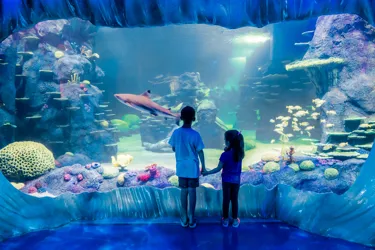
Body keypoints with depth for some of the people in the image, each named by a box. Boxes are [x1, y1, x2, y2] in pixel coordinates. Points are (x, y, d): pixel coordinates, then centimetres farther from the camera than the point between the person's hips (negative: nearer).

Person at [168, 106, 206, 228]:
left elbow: (173, 148, 4)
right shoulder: (195, 134, -16)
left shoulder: (176, 132, -8)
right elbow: (200, 152, -10)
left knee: (184, 191, 12)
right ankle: (191, 219, 16)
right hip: (193, 167, -3)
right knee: (192, 191, 7)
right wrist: (203, 166, 2)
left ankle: (184, 219, 20)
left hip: (181, 167, 3)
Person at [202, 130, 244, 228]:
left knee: (226, 199, 12)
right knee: (234, 200, 14)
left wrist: (207, 172, -7)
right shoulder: (240, 153, -8)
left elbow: (218, 169, -17)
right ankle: (235, 220, 24)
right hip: (236, 180, 3)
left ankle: (225, 220, 25)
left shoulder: (225, 155, -21)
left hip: (227, 180, -3)